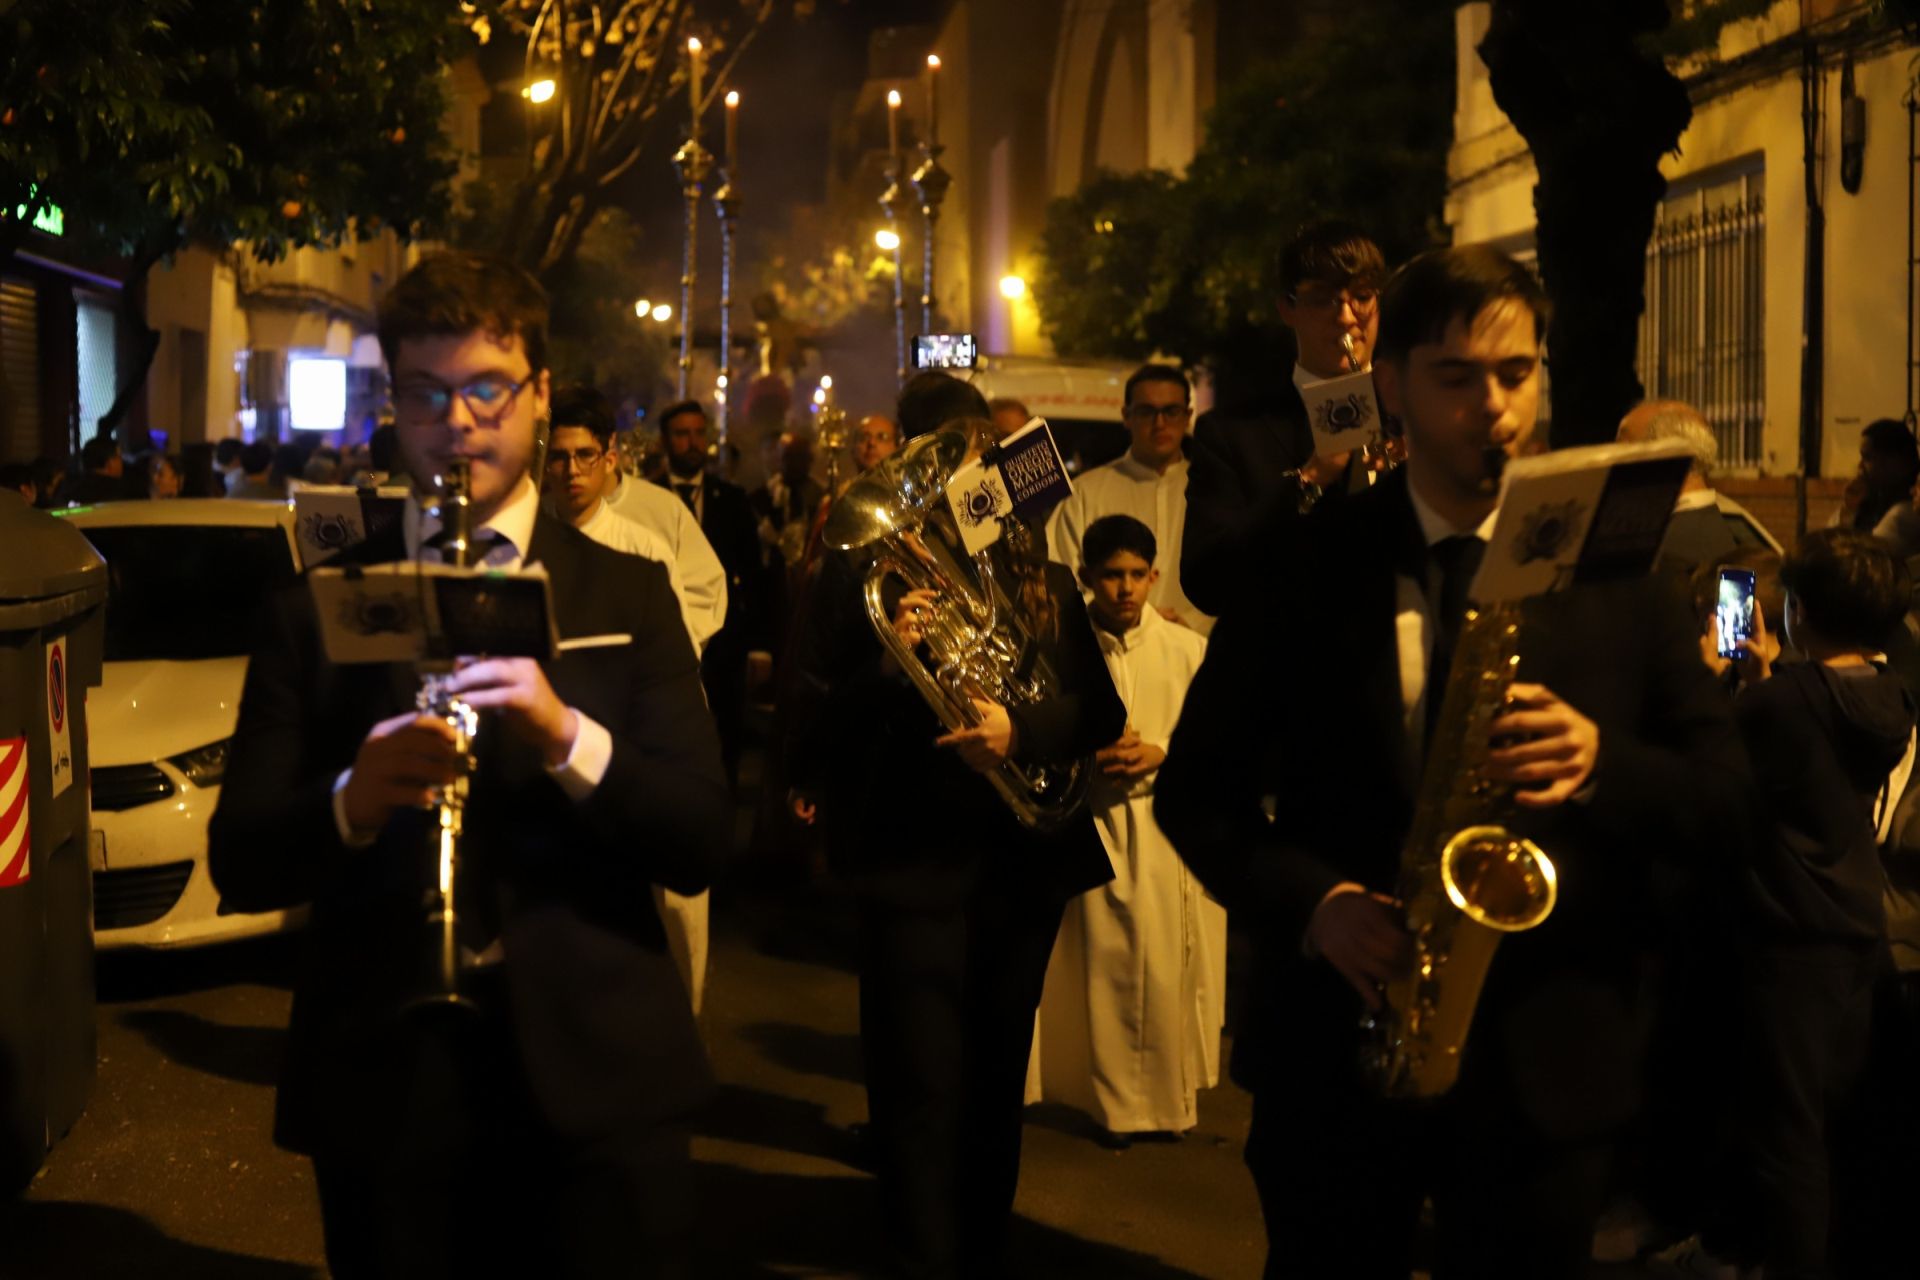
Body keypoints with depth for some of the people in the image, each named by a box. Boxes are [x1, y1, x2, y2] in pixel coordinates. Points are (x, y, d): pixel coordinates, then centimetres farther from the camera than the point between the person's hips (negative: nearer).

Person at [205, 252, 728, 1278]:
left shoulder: (626, 593, 5)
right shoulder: (315, 607, 6)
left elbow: (701, 844, -2)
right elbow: (239, 865, 1)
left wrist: (570, 739, -19)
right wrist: (351, 801, -20)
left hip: (596, 1076, 0)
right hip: (381, 1082, 0)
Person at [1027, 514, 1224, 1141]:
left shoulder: (1187, 650, -1)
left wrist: (1162, 753, -14)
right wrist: (1090, 756, -14)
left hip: (1169, 826, 0)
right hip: (1095, 825, 0)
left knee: (1164, 965, 1)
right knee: (1106, 966, 2)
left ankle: (1168, 1092, 17)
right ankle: (1117, 1100, 15)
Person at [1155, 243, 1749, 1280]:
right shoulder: (1304, 566, 1)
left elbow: (1723, 798, 2)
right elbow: (1196, 789, 3)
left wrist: (1600, 761, -19)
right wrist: (1311, 902, -14)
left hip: (1545, 1065, 0)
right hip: (1334, 1046, 0)